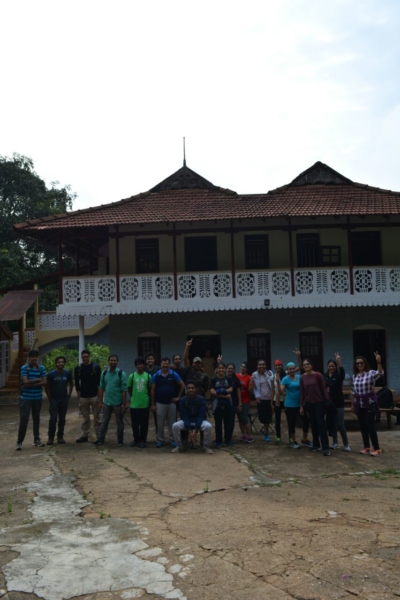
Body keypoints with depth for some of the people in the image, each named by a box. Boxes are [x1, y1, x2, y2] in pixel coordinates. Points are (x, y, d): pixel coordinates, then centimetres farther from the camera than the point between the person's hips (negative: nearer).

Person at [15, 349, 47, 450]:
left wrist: (31, 384, -13)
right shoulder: (24, 368, -6)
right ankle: (19, 441, 1)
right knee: (24, 419, -6)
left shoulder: (42, 368, 3)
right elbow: (25, 381, -17)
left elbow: (44, 382, -5)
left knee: (36, 418, 12)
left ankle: (36, 439, 22)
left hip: (38, 397, 3)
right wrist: (38, 379, -7)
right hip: (26, 397, -3)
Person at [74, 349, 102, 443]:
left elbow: (100, 381, -2)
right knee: (85, 418, 11)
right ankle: (84, 435, 18)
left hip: (95, 396, -3)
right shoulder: (78, 368, 4)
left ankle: (99, 436, 7)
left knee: (96, 417, 2)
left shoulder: (96, 367, -4)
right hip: (83, 397, 3)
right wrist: (78, 392, 6)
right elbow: (76, 381, 14)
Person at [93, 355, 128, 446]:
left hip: (118, 403, -3)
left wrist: (124, 403, -12)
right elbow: (101, 388, 6)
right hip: (106, 402, 3)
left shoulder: (121, 373, -9)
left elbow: (124, 390, -10)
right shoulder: (104, 373, 2)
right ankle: (100, 439, 17)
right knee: (104, 421, 10)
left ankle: (120, 441, 17)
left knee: (119, 422, 8)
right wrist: (100, 401, 3)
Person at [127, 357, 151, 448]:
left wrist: (146, 397, 8)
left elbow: (150, 389, 7)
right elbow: (129, 388, 10)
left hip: (145, 404, -1)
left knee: (144, 423, 5)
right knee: (135, 423, 8)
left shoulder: (148, 376, -2)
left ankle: (142, 440, 16)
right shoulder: (132, 376, -1)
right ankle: (136, 439, 23)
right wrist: (133, 397, 9)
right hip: (134, 404, 1)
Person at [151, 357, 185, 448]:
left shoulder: (174, 374, -3)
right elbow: (152, 390, 1)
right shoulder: (156, 375, -2)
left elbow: (182, 385, 3)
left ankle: (173, 440, 17)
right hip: (160, 403, 0)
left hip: (171, 402, 0)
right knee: (160, 423, 6)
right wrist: (153, 404, -1)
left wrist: (178, 397, 0)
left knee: (172, 423, 7)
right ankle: (160, 440, 17)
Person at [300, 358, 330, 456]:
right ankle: (316, 444, 23)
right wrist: (301, 406, 6)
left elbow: (323, 389, -6)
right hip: (309, 403, 4)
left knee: (321, 423, -6)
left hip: (319, 402, -4)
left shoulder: (318, 375, -10)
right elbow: (302, 392, 6)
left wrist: (327, 401, -9)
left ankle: (325, 447, -5)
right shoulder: (302, 377, 1)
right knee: (313, 424, 11)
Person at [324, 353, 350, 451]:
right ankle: (335, 443, 20)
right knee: (332, 423, 9)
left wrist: (339, 362, -44)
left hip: (338, 403, -4)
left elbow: (343, 372, -29)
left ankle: (346, 444, 8)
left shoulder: (338, 375, -6)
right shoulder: (325, 376, 3)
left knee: (340, 424, -4)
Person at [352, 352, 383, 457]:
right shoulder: (354, 376, 6)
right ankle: (367, 447, 21)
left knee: (370, 426, -6)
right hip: (359, 404, 6)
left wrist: (379, 362, -50)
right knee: (362, 427, 10)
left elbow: (380, 373, -34)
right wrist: (353, 404, 13)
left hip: (369, 403, -6)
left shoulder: (371, 373, -10)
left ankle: (377, 449, 4)